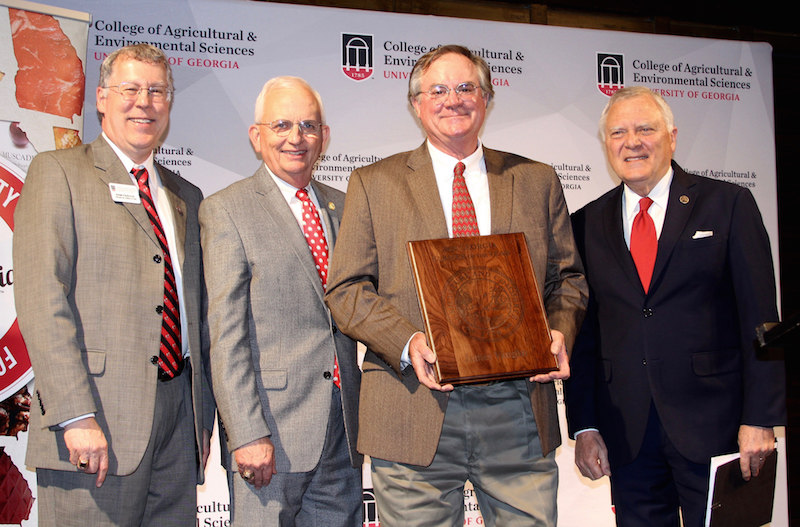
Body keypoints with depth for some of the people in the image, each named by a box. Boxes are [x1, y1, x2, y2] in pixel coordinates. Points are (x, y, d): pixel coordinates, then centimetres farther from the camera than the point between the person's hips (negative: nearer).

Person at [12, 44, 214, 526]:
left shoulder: (187, 196, 18)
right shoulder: (57, 172, 1)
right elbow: (43, 299, -10)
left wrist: (204, 418, 13)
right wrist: (76, 416, -18)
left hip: (180, 416, 5)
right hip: (98, 418, -5)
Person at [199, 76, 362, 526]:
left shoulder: (343, 207, 14)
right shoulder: (227, 210, -2)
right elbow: (225, 332, -9)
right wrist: (247, 433, -16)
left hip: (344, 425, 5)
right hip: (271, 425, -5)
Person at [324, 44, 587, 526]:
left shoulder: (537, 181, 13)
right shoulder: (374, 184, 7)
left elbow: (568, 278, 14)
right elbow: (346, 289, 2)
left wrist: (559, 333, -7)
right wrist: (407, 342, -15)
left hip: (520, 415, 2)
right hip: (417, 419, -1)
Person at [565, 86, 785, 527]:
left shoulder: (728, 204, 1)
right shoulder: (587, 224, 9)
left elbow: (759, 320, -2)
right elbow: (583, 330, 8)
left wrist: (759, 420, -8)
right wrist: (584, 426, 2)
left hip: (712, 424, -2)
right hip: (626, 435, 2)